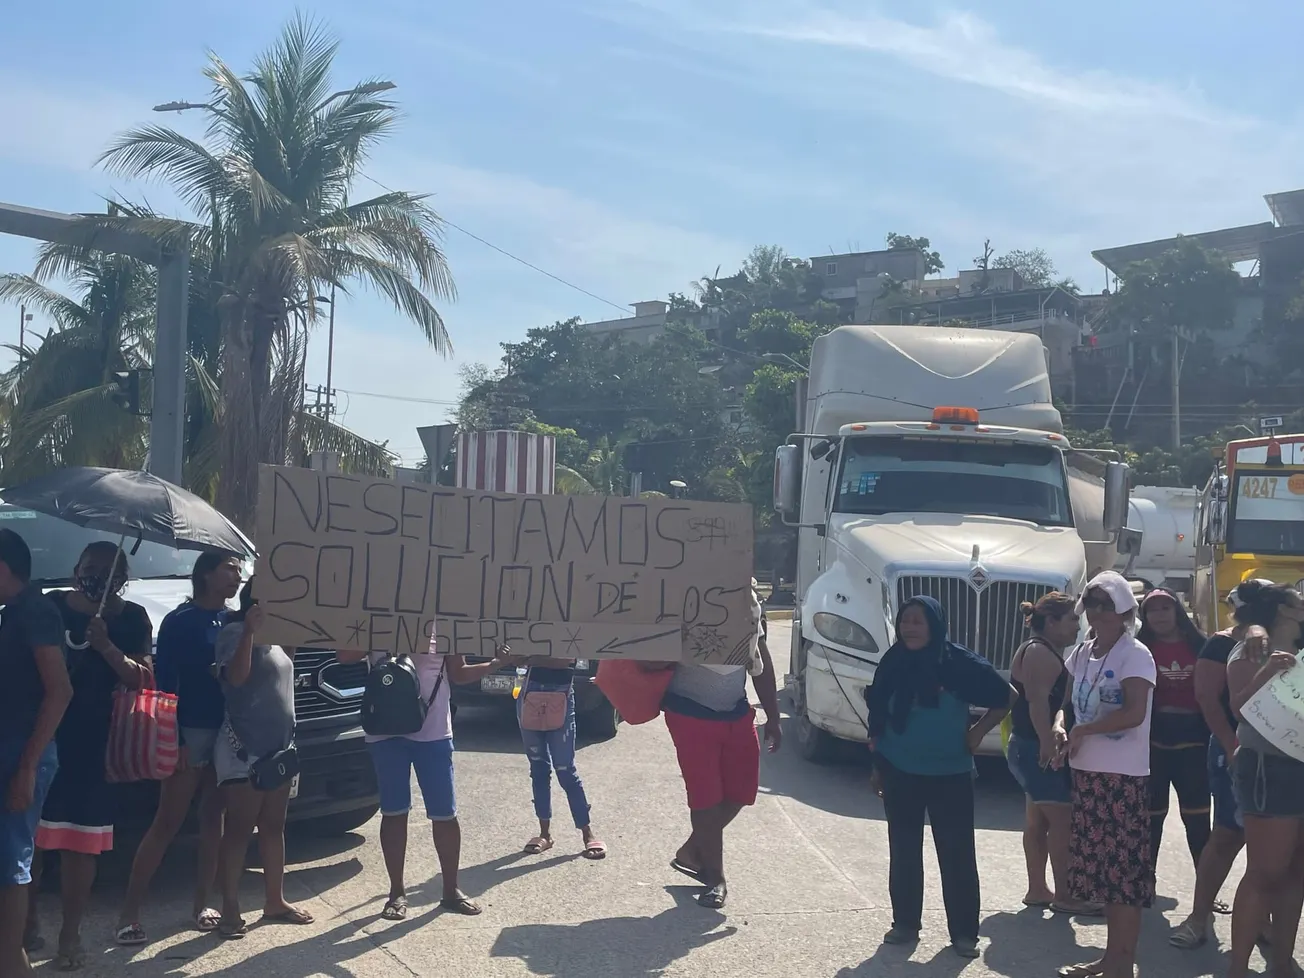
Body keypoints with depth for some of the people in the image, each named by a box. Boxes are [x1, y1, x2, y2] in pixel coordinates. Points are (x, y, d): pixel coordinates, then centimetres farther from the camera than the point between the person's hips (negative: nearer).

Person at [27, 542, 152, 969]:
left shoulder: (131, 618, 5)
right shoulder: (52, 606, 6)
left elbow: (140, 679, -1)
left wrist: (105, 646, -15)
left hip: (91, 740, -1)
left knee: (80, 840, 1)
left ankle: (70, 935, 8)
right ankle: (26, 921, 19)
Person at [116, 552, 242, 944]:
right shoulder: (180, 621, -5)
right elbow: (164, 682, -9)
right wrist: (172, 739, -14)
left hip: (229, 733, 5)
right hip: (192, 733, -5)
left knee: (214, 822, 10)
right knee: (167, 824, -4)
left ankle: (202, 904, 20)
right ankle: (129, 912, 1)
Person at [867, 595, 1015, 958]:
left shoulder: (962, 664, -12)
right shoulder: (893, 663, -3)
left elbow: (1007, 698, 0)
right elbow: (877, 718, 6)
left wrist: (978, 732, -3)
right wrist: (877, 765, 8)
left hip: (951, 775, -2)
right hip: (900, 773, 2)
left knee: (957, 854, 1)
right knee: (903, 850, 10)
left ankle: (964, 932, 11)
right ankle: (905, 922, 23)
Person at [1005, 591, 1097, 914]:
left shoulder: (1047, 652, 18)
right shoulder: (1040, 653, -15)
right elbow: (1037, 700, -26)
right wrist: (1048, 742, -31)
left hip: (1033, 748, 11)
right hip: (1038, 749, -11)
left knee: (1038, 820, 13)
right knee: (1062, 818, -8)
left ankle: (1037, 890, 19)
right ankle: (1064, 895, -4)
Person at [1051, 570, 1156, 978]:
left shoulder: (1134, 654, -10)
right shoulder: (1081, 653, 12)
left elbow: (1134, 714, -21)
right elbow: (1067, 703, 18)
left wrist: (1081, 731, -14)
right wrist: (1060, 727, -4)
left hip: (1124, 776, -8)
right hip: (1087, 772, 8)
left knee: (1125, 868, -4)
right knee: (1100, 865, 13)